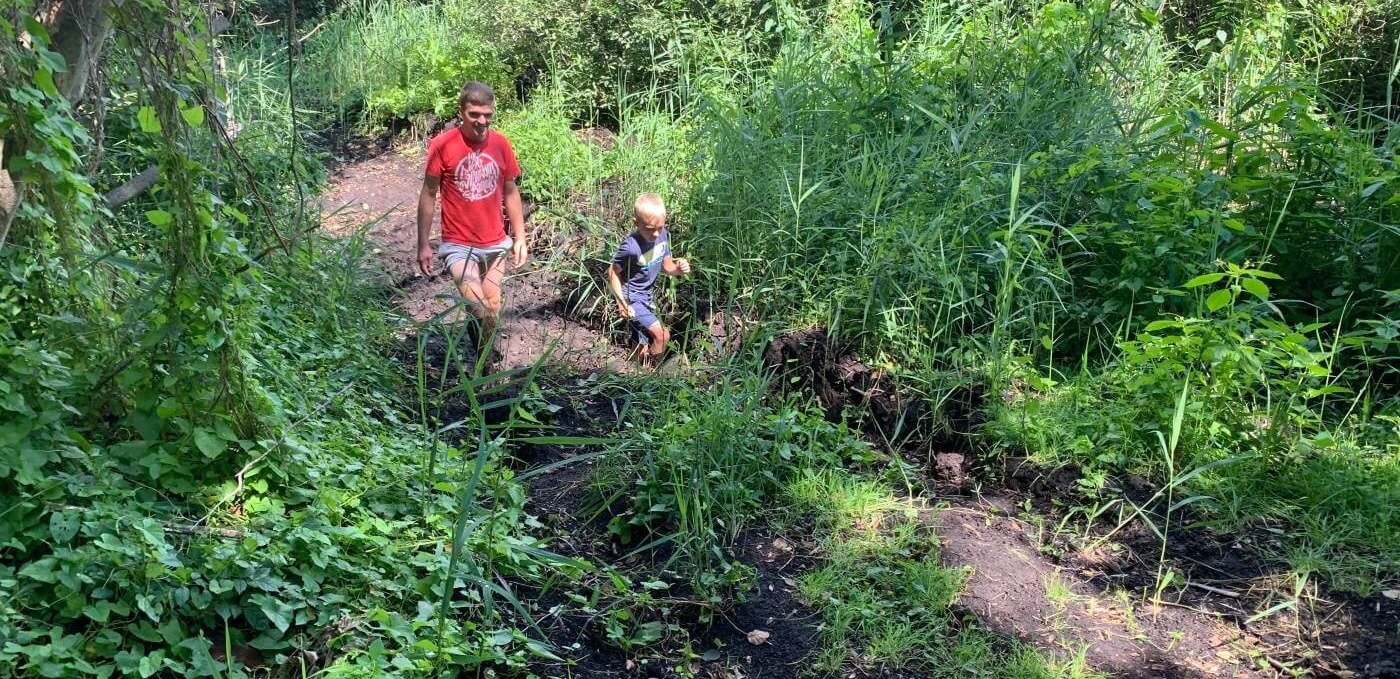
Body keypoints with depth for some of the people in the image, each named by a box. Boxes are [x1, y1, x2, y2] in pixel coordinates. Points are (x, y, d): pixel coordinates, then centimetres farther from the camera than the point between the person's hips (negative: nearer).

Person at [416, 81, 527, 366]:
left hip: (496, 245, 4)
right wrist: (423, 245, -4)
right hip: (459, 246, -4)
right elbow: (428, 195, -4)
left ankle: (485, 363, 33)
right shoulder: (442, 145, -12)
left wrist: (520, 237, 7)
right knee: (481, 312, -16)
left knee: (492, 310, 13)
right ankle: (485, 363, 5)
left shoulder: (500, 143, -2)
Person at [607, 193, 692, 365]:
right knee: (662, 335, -12)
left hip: (646, 296, 7)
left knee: (644, 343, 21)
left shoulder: (663, 235, -12)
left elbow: (666, 265, 3)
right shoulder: (631, 246, -31)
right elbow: (613, 272, -16)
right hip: (631, 298, -7)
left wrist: (678, 269, -19)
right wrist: (622, 303, -20)